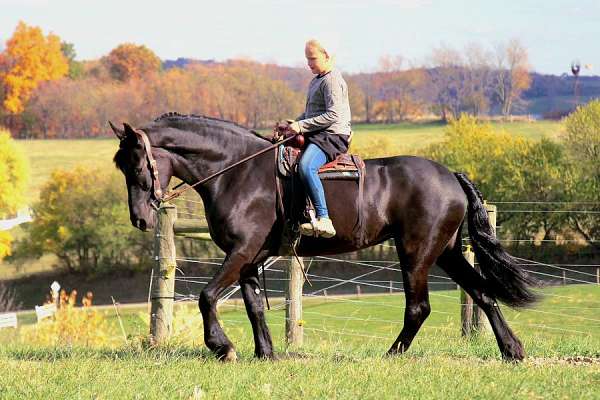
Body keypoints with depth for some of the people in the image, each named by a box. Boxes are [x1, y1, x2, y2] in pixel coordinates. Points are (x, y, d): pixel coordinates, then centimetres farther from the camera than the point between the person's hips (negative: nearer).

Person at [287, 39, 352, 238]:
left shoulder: (332, 80, -10)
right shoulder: (316, 81, 22)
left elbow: (333, 115, -20)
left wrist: (302, 125, -19)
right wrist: (295, 124, 14)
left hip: (332, 136, -11)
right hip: (316, 136, 11)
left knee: (306, 167, -35)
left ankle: (323, 220, -43)